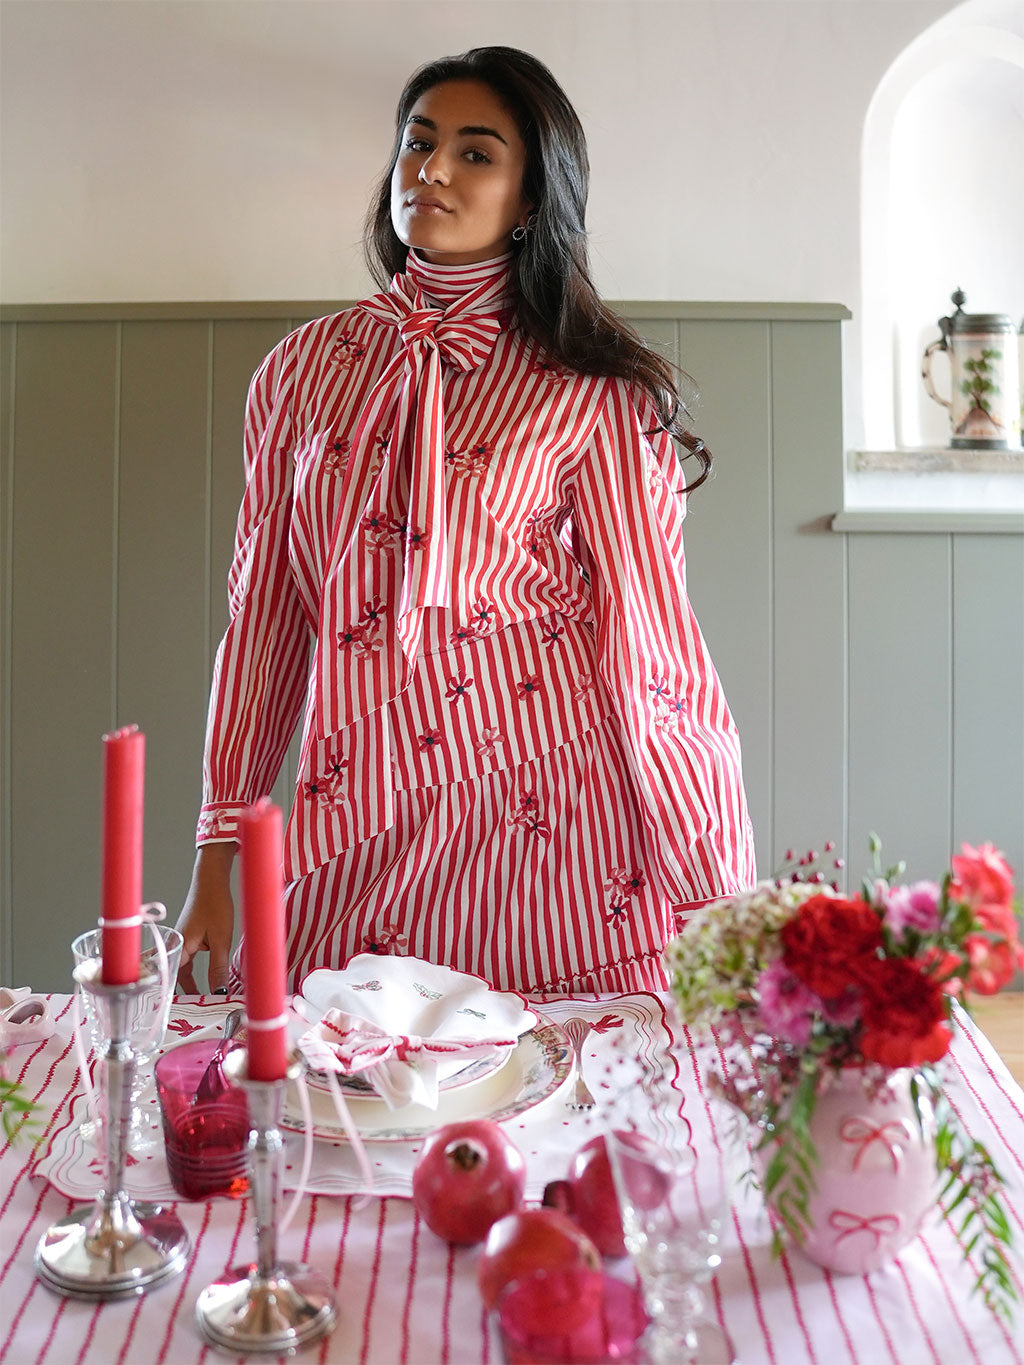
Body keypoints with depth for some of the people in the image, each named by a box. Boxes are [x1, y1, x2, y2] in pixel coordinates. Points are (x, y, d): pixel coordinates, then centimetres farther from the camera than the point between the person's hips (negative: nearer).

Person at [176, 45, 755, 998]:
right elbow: (262, 619, 10)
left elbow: (649, 635, -4)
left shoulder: (590, 392, -3)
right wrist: (218, 856, 9)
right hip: (359, 824, 3)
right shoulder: (304, 368, 8)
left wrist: (718, 913, -5)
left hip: (551, 810, -3)